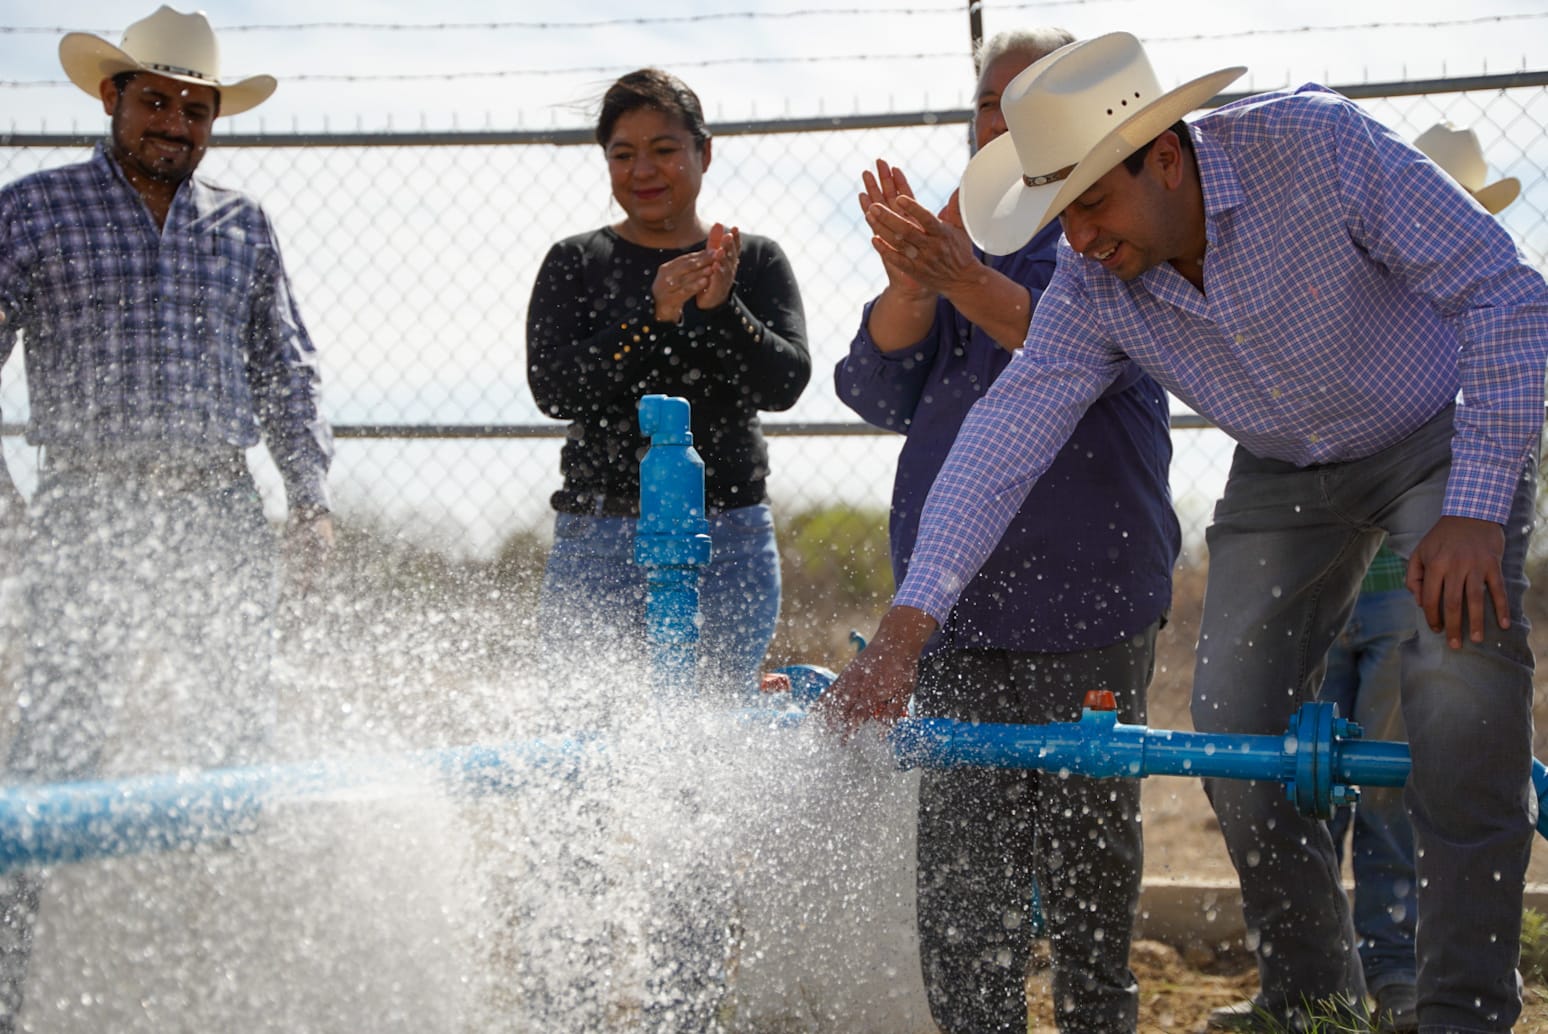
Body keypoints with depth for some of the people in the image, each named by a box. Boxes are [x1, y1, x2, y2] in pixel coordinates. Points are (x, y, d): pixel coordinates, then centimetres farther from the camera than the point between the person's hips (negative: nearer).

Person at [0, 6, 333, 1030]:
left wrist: (312, 493, 10)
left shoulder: (242, 225, 15)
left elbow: (287, 370, 21)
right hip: (89, 514, -4)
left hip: (225, 518, 4)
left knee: (239, 742, 4)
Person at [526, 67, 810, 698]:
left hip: (729, 536, 0)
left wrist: (722, 308, -20)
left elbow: (784, 383, -4)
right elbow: (552, 390, -6)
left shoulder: (754, 262, 9)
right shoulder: (576, 264, 7)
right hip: (600, 537, 0)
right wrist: (652, 318, -18)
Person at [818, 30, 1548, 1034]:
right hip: (1286, 479, 5)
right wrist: (903, 631, -31)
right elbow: (1001, 443, -21)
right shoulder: (1094, 290, -19)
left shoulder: (1318, 144, -31)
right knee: (1234, 736, -4)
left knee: (1463, 667, -27)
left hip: (1446, 437, -4)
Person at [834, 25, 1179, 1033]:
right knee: (963, 846, -2)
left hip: (1093, 592, -3)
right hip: (956, 596, 3)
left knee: (1092, 835, 6)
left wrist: (964, 280, -32)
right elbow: (879, 392, 4)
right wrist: (909, 284, -15)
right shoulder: (951, 234, 14)